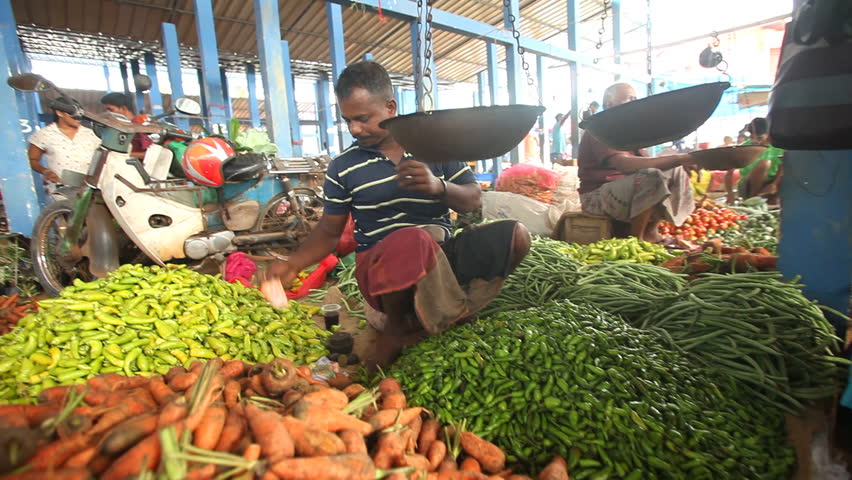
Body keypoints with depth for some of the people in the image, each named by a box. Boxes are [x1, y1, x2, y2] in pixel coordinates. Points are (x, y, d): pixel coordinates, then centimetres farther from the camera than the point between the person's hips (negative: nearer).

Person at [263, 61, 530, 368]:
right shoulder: (343, 167, 3)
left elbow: (474, 201, 3)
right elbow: (329, 231, 8)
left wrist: (439, 187, -18)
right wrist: (293, 265, -9)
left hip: (441, 255, 3)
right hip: (379, 264, -3)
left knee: (514, 235, -18)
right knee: (413, 239, -38)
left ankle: (417, 324, -13)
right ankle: (395, 327, -6)